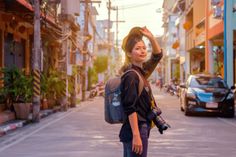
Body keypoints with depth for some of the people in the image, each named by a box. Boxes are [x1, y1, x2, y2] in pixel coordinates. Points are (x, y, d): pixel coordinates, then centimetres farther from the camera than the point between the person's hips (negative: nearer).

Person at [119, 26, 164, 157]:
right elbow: (130, 108, -20)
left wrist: (151, 37, 5)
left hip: (141, 128, 9)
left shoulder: (142, 71, 11)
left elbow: (158, 55, 22)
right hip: (135, 131, -9)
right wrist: (136, 135, -23)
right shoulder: (131, 76, -15)